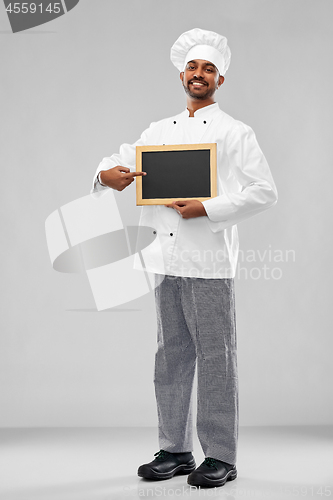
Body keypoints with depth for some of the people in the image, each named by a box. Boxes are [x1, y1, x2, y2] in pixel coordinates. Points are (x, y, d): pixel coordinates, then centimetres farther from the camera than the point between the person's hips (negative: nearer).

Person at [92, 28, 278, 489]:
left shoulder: (235, 133, 0)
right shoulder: (160, 131, 16)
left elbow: (265, 192, -6)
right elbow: (121, 160, 19)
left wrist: (207, 209, -15)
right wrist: (108, 175, -6)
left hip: (209, 261, -5)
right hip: (166, 259, 6)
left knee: (215, 357, -2)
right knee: (172, 356, 11)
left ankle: (221, 457, 7)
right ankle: (175, 450, 21)